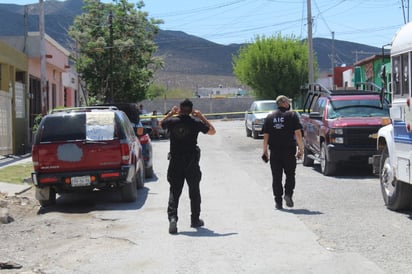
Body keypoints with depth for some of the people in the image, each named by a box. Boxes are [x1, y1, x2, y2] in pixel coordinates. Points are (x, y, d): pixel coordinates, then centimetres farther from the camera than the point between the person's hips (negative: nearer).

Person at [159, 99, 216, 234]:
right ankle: (195, 220, 21)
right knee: (194, 191, 13)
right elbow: (212, 131, 8)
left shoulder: (172, 121, -4)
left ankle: (172, 217, -14)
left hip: (175, 162, 1)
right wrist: (202, 117, 11)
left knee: (174, 191, 4)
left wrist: (171, 113, 21)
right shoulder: (196, 122, -7)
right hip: (192, 162, 0)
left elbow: (160, 123, 19)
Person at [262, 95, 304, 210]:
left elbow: (265, 136, 7)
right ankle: (288, 194, -9)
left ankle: (278, 201, 5)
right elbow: (298, 133, -6)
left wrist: (265, 151, 12)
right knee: (290, 175, 10)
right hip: (289, 151, -2)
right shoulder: (292, 115, 0)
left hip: (274, 152, 2)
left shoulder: (269, 117, 9)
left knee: (276, 177, 6)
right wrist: (300, 149, -3)